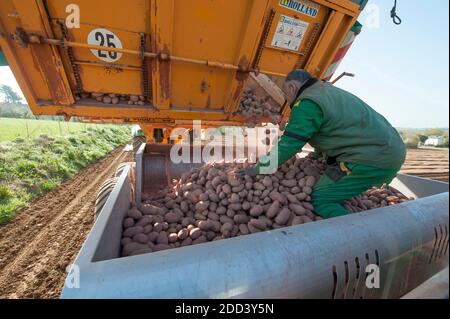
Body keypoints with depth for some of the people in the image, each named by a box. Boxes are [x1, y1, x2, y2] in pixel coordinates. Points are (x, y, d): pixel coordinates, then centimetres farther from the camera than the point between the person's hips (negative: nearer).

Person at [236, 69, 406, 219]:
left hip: (371, 158, -10)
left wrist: (259, 168, -7)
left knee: (320, 199, -8)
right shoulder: (328, 90, 18)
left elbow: (289, 144, -16)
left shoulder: (307, 104, -14)